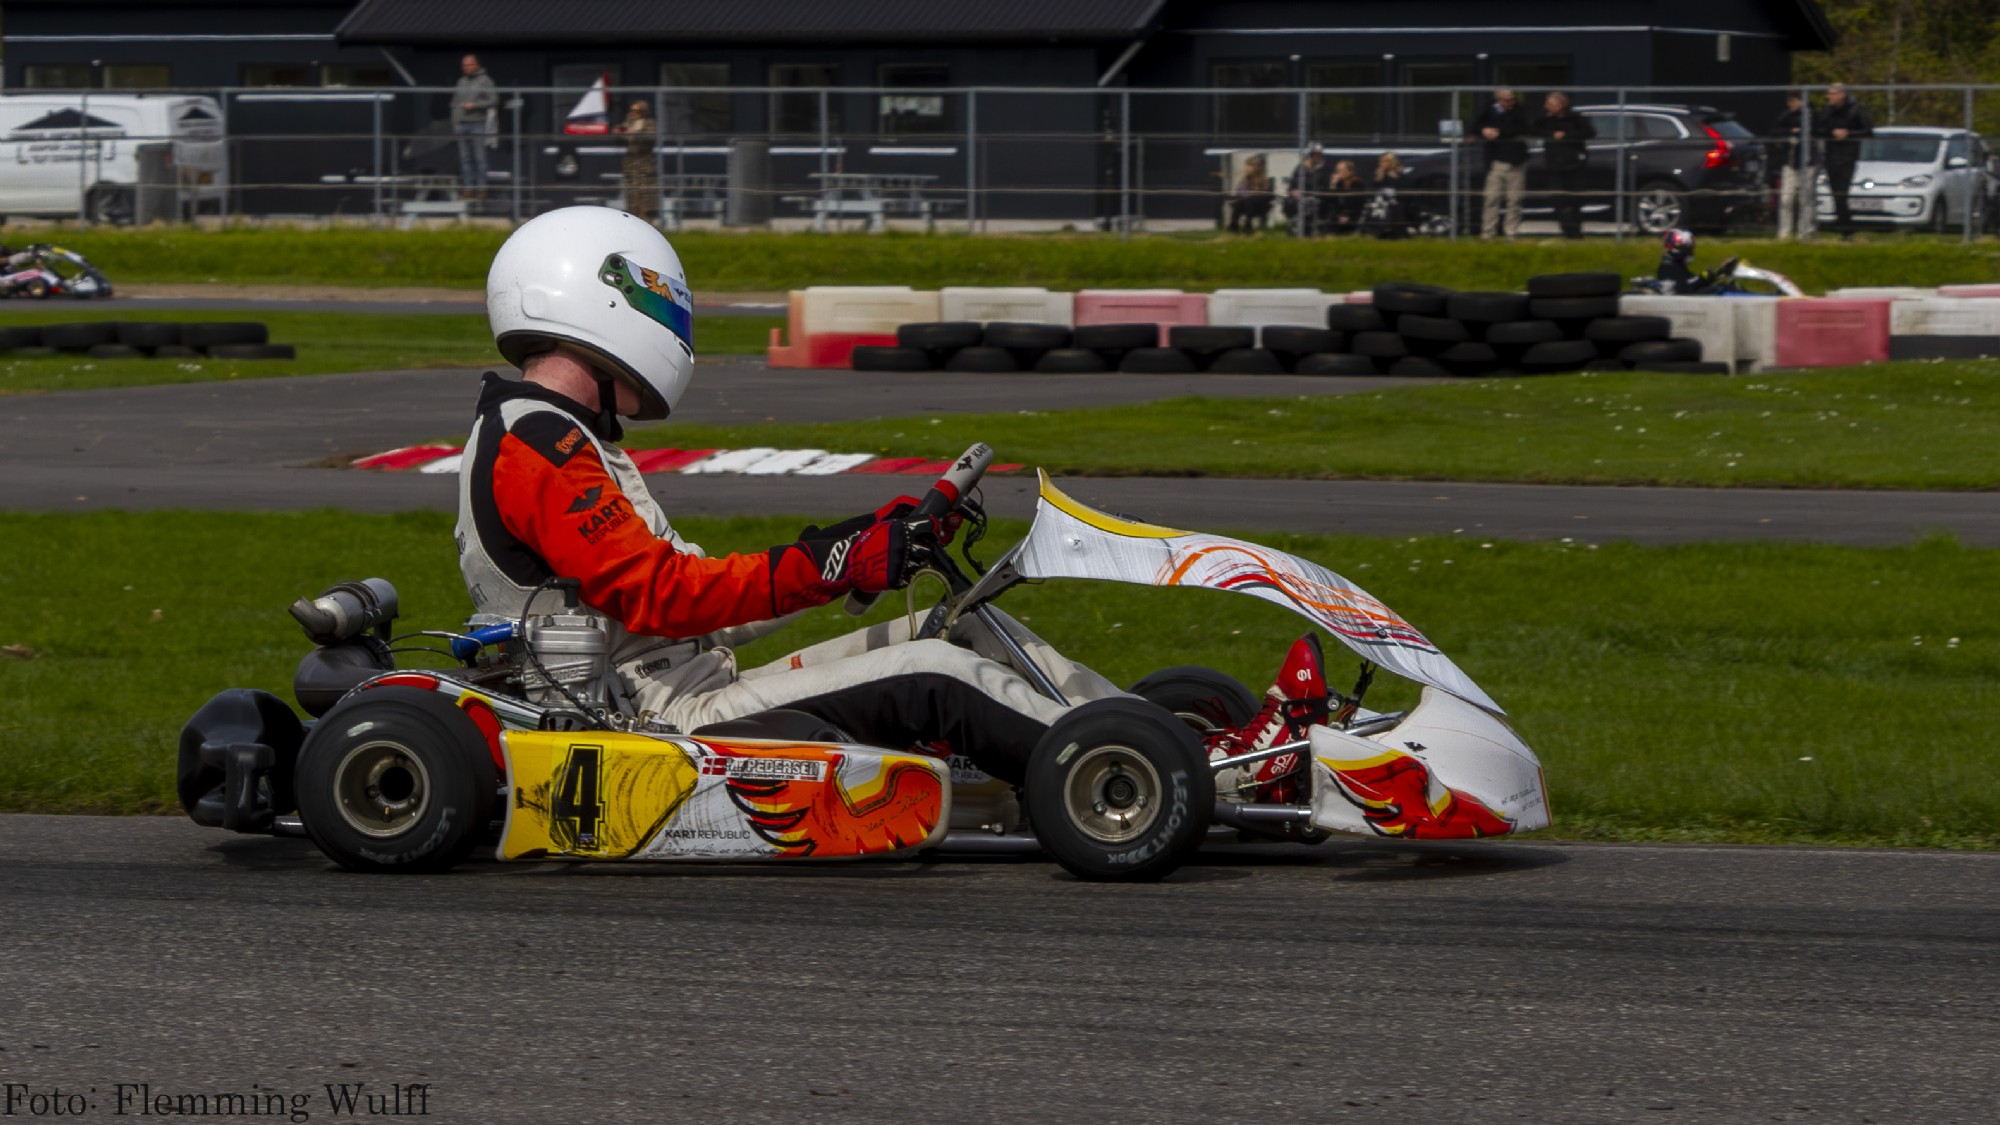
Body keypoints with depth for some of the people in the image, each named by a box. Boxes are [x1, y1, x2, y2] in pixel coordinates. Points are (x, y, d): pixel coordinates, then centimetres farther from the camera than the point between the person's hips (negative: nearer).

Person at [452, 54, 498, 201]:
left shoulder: (485, 81, -1)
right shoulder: (462, 82, 17)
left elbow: (493, 100, -8)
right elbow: (455, 102, 21)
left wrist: (474, 105, -14)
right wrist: (455, 120, 11)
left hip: (478, 124, -6)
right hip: (462, 123, 6)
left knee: (479, 157, -6)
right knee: (465, 157, 3)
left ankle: (481, 188, -4)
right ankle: (468, 187, 5)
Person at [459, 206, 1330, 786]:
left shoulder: (558, 438, 21)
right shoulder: (533, 444, -14)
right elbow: (659, 596, -22)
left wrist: (857, 544, 12)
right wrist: (827, 566, -20)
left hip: (687, 690, 10)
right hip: (669, 721, -10)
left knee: (961, 630, 5)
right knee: (933, 679, -18)